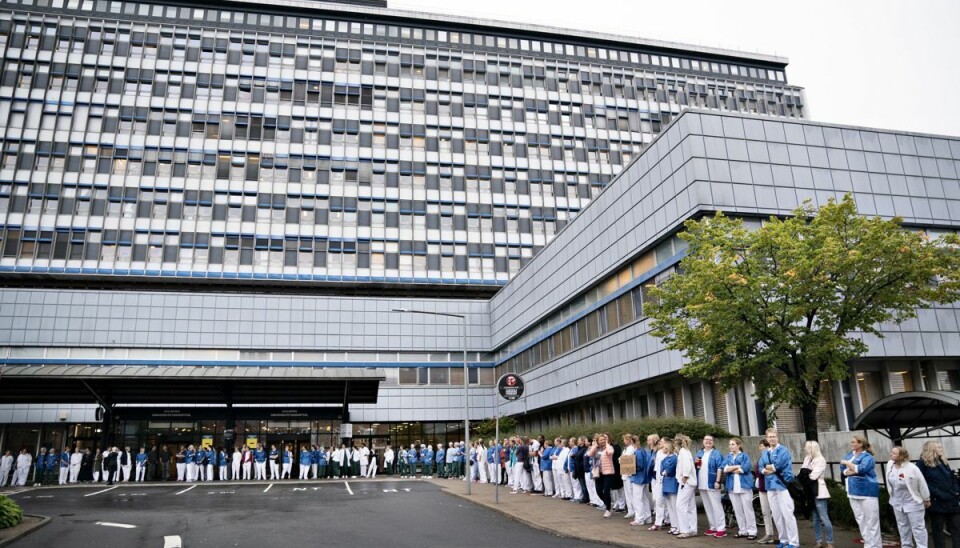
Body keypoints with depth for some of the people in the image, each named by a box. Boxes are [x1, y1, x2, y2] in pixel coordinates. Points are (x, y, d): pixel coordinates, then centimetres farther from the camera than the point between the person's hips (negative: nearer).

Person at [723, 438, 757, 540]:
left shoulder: (745, 456, 1)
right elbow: (723, 468, -1)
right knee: (737, 510, 8)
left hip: (744, 485, -5)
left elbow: (745, 468, -15)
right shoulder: (728, 457, 15)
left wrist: (731, 469, -5)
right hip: (732, 487, 5)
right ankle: (742, 531, 16)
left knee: (748, 509, -3)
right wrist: (738, 466, -10)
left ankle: (752, 531, 3)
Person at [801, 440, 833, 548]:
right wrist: (806, 473, -14)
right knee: (815, 519, 11)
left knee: (824, 518, -5)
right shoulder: (807, 459, 13)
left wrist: (805, 474, -3)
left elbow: (813, 475, -18)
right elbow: (803, 472, 5)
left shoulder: (820, 460, -9)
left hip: (819, 492, -7)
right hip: (810, 492, 7)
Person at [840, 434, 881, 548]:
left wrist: (847, 463, -13)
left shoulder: (867, 457, -10)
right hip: (853, 492, 7)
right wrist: (849, 472, -14)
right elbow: (842, 469, 5)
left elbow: (861, 469, -25)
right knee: (860, 520, 13)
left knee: (871, 521, -1)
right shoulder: (850, 455, 11)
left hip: (867, 492, -7)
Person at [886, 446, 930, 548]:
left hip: (913, 502, -6)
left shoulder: (912, 468, -23)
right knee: (903, 526, 17)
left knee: (918, 527, 1)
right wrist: (892, 495, 17)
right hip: (897, 503, 6)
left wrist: (927, 500, -3)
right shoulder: (890, 465, -6)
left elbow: (922, 484, -12)